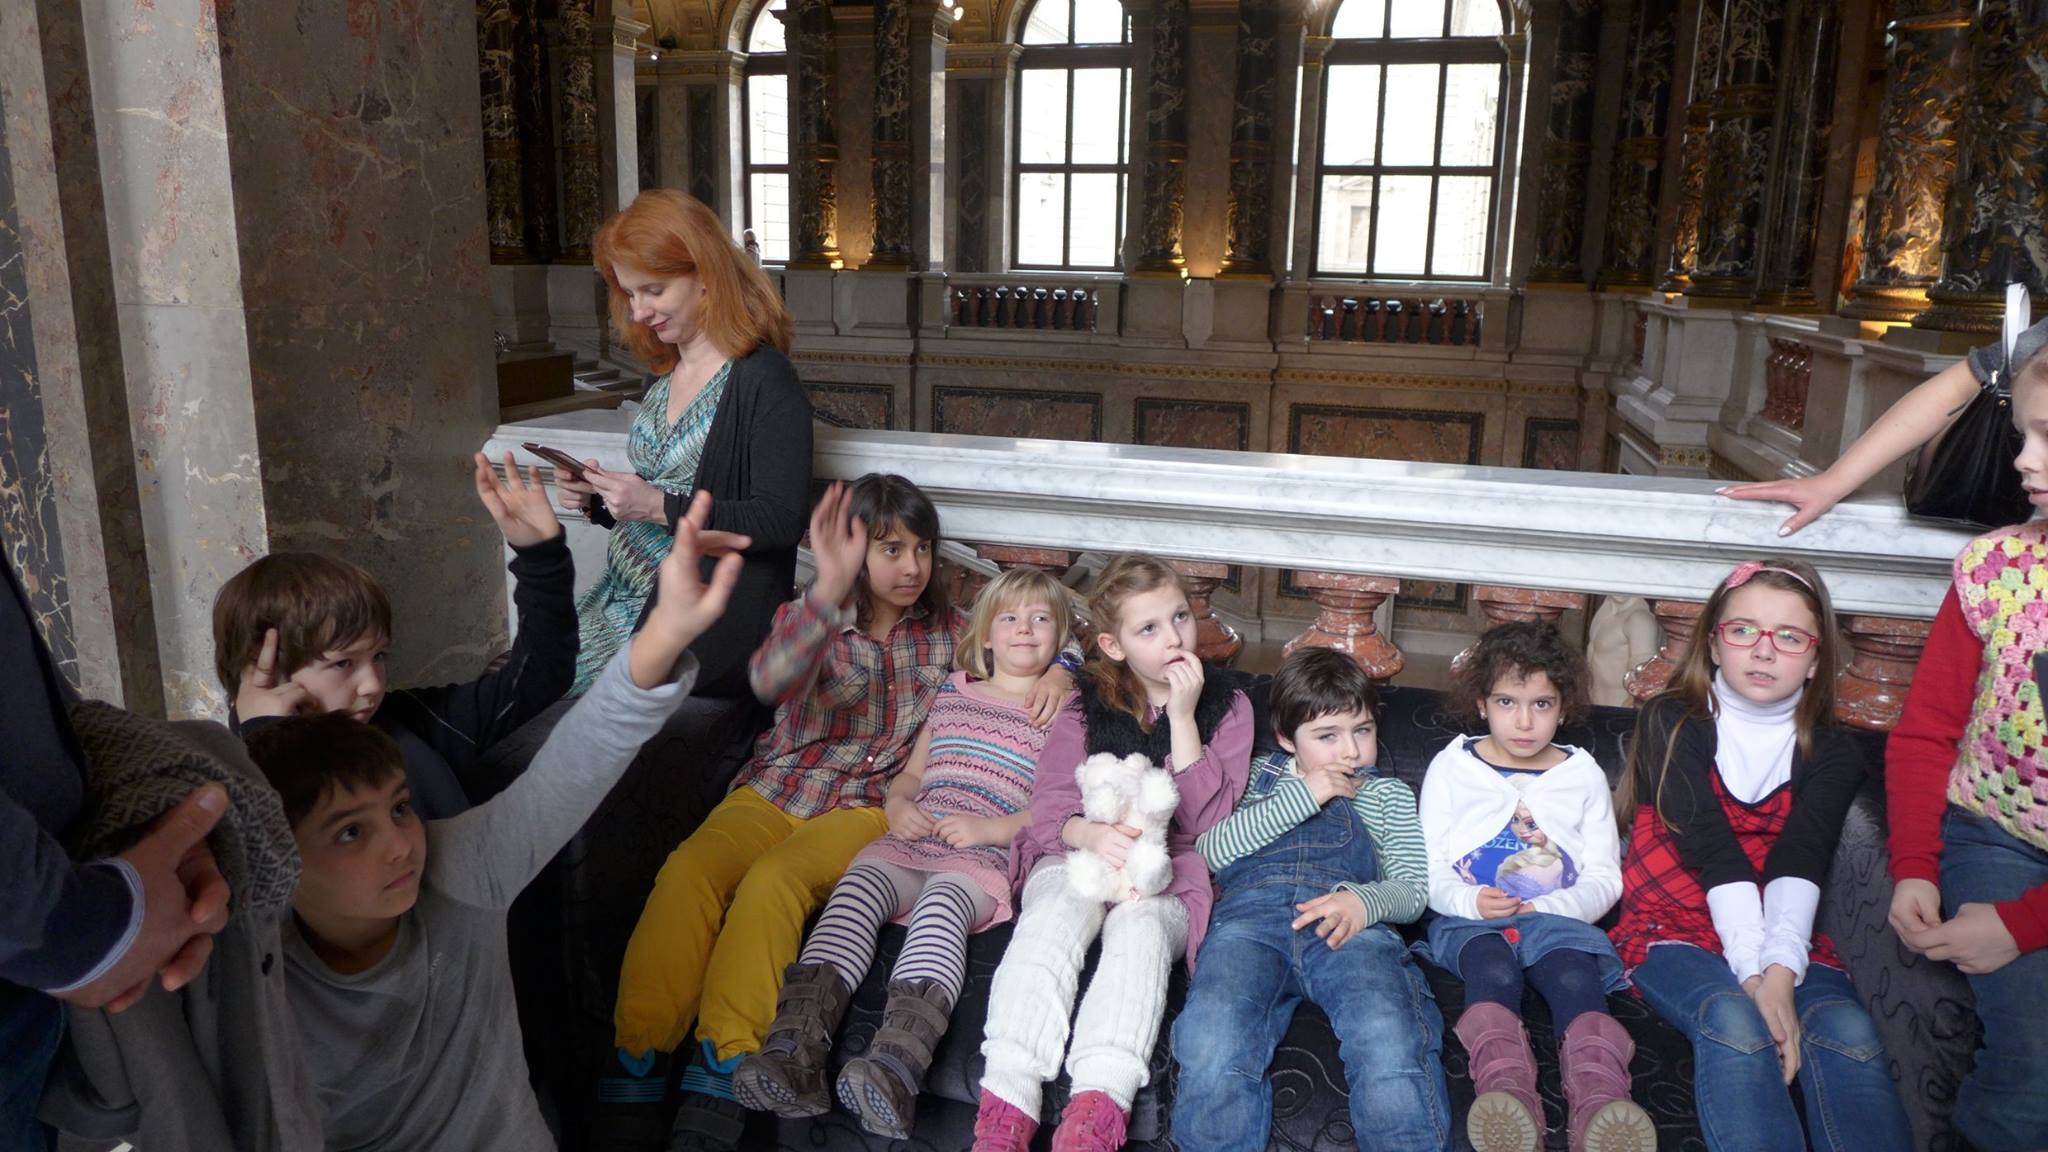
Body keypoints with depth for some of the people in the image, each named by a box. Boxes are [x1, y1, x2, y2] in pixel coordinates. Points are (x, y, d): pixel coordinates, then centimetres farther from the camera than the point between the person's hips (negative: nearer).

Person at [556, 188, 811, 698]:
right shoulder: (665, 376, 13)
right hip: (620, 600, 8)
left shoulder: (763, 380, -12)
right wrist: (597, 499, 2)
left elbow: (782, 521, -18)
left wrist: (661, 507, -21)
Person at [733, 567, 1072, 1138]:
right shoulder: (954, 690, 25)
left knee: (941, 902, -36)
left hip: (987, 856, -4)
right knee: (857, 885, -28)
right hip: (911, 840, 4)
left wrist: (995, 828, -10)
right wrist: (897, 806, 6)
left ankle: (894, 1068, -55)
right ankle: (793, 1053, -43)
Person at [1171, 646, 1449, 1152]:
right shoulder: (1263, 774, 31)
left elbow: (1413, 889, 17)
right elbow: (1210, 849, 13)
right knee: (1212, 1053, -34)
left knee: (1392, 1047, -35)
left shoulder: (1388, 794, 33)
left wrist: (1363, 901, -8)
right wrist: (1304, 796, 6)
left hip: (1348, 924, 1)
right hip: (1251, 911, 0)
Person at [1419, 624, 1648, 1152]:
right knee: (1494, 970, -35)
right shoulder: (1451, 767, 12)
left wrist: (1549, 908, -10)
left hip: (1558, 917, 1)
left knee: (1576, 976, -33)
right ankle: (1505, 1090, -59)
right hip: (1472, 919, -1)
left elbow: (1604, 877, 11)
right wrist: (1470, 901, -16)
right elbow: (1430, 870, 7)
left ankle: (1601, 1100, -55)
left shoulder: (1584, 775, 16)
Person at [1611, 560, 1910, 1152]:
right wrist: (1753, 974, -25)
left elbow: (1798, 863, -12)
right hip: (1675, 927, -2)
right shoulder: (1671, 724, 0)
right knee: (1735, 1022, -33)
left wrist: (1781, 968, -29)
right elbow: (1715, 852, -14)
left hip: (1785, 940, 3)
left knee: (1848, 1032, -28)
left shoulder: (1831, 754, 7)